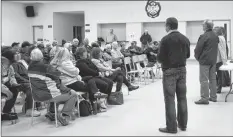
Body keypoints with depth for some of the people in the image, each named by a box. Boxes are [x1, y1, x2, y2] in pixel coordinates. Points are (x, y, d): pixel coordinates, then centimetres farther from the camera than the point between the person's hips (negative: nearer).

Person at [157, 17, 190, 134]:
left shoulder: (165, 39, -13)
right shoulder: (185, 39, 5)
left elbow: (160, 57, -13)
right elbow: (187, 55, 12)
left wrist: (164, 60, 8)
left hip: (169, 71, -6)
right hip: (182, 70, 6)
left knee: (170, 99, -1)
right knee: (182, 97, 13)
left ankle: (171, 127, 2)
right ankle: (183, 124, 22)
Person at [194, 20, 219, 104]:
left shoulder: (204, 36, -15)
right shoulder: (216, 37, 9)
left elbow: (198, 49, -13)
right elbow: (215, 48, 15)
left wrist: (197, 57, 3)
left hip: (204, 61, -8)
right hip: (213, 61, 8)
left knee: (204, 80, -4)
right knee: (213, 79, 14)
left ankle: (204, 98, -4)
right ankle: (213, 97, 20)